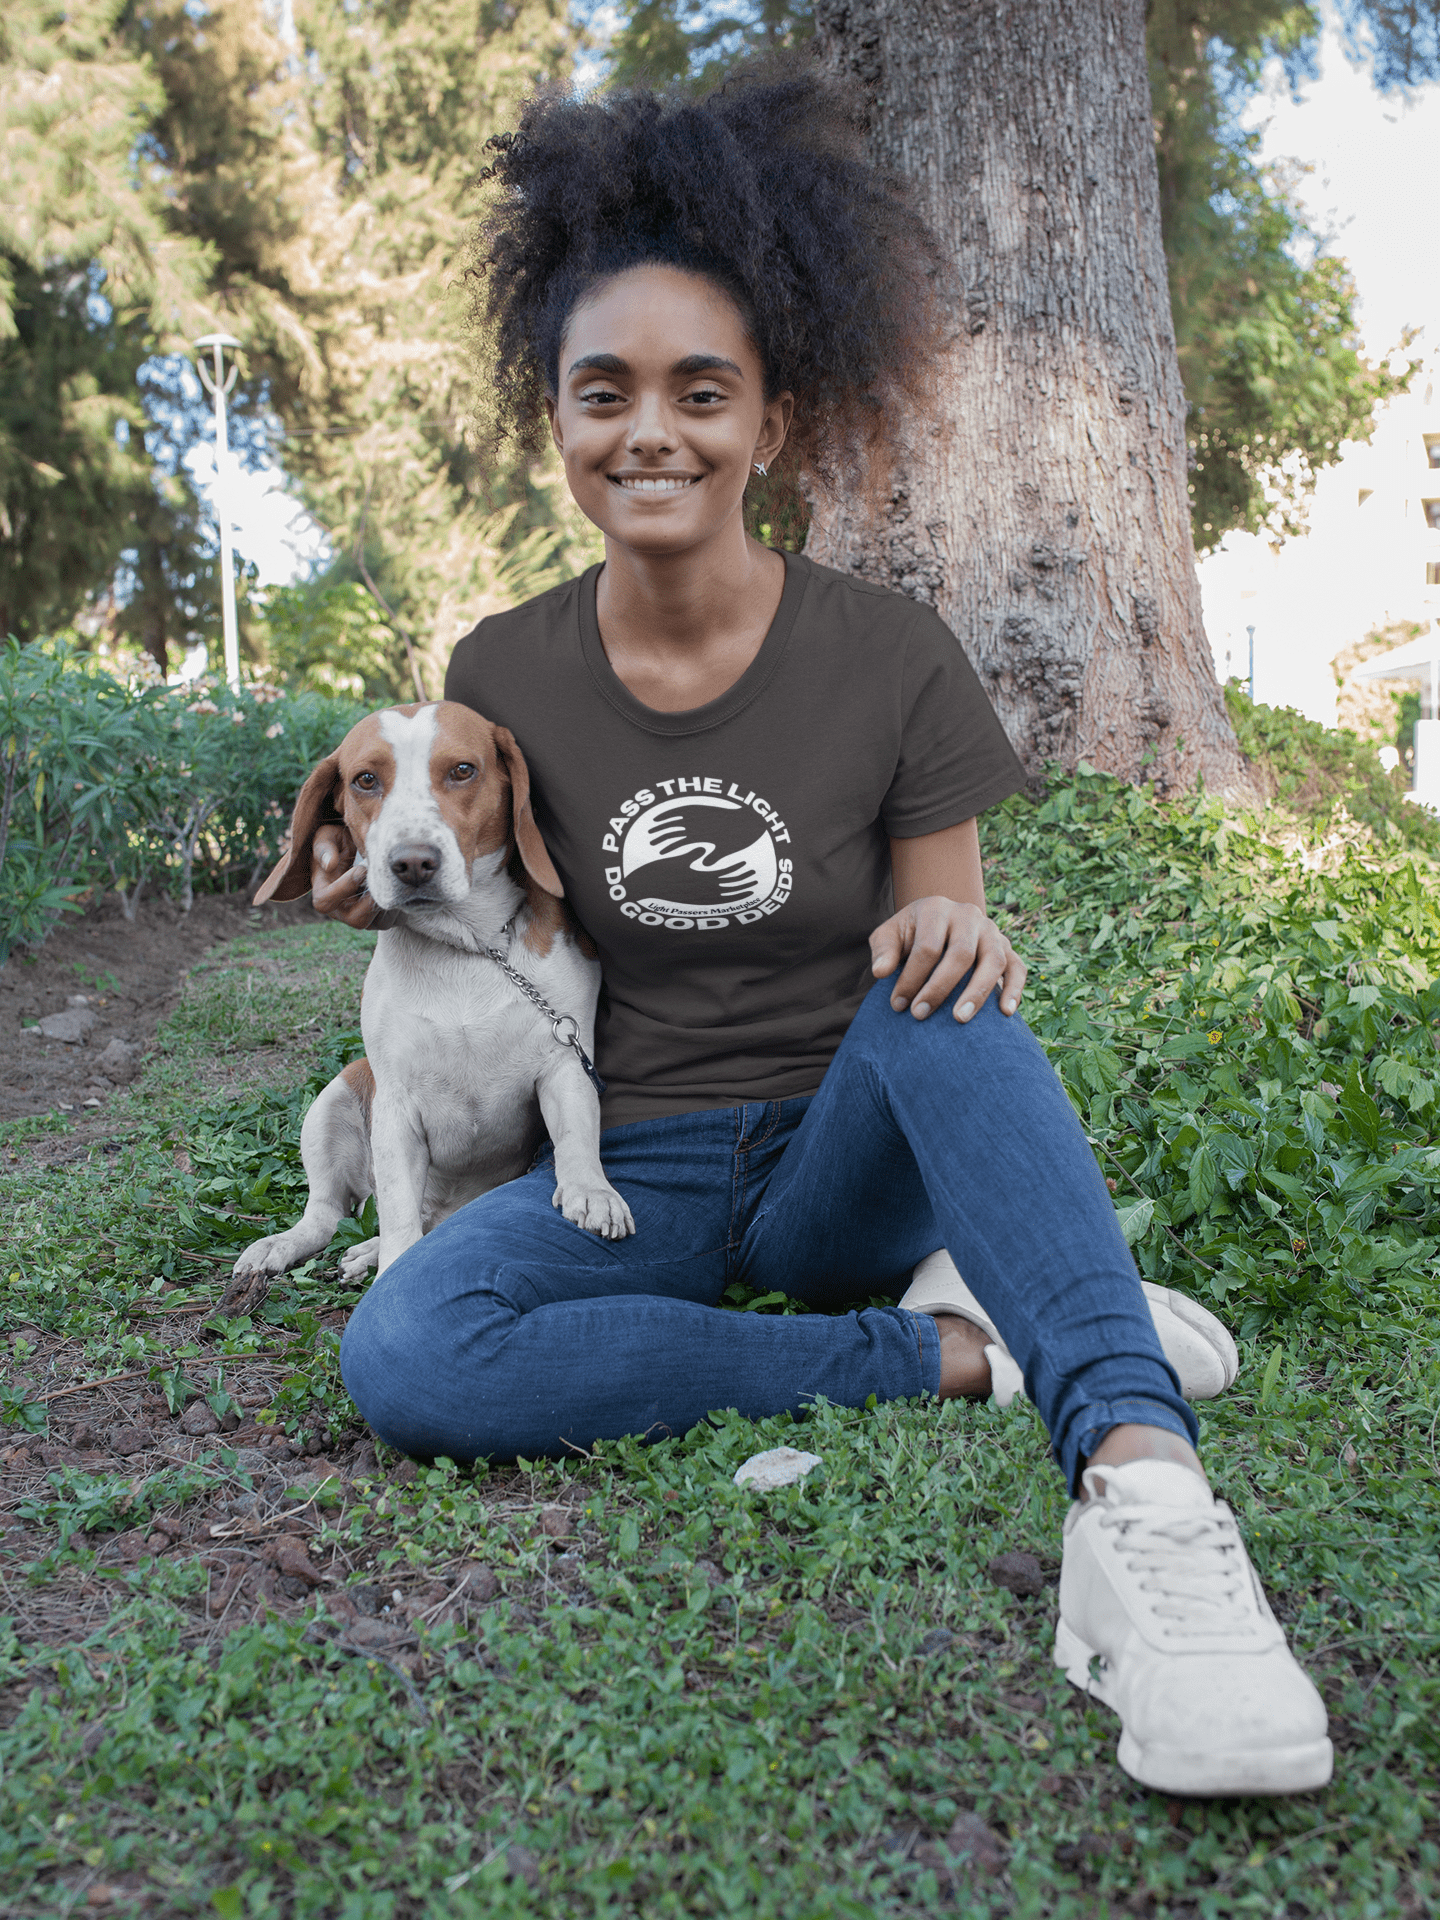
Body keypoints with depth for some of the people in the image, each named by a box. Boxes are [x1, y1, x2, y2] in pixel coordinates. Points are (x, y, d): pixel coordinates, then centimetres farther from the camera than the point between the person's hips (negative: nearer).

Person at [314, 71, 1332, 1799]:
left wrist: (960, 940, -26)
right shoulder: (501, 678, -1)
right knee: (399, 1358, -28)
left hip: (849, 1152, -1)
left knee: (942, 992, -34)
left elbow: (948, 936, -1)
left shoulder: (891, 660, -7)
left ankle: (1136, 1479, -44)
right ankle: (939, 1351, -21)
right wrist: (402, 905, -12)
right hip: (633, 1166, 2)